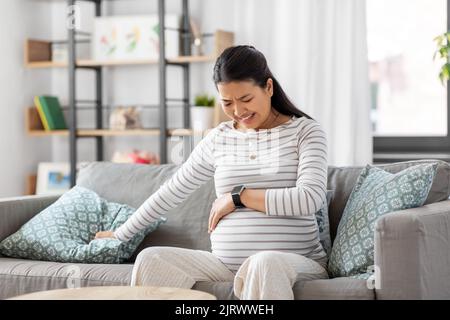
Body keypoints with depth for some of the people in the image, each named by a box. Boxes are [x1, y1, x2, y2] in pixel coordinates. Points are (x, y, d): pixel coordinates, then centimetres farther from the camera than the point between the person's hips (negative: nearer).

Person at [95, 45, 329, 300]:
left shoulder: (305, 130, 1)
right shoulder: (218, 139, 13)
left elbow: (311, 198, -14)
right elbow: (173, 191, 22)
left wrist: (238, 196, -8)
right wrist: (121, 234, 27)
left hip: (297, 264, -4)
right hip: (226, 264, 4)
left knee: (265, 264, -39)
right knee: (151, 260, -18)